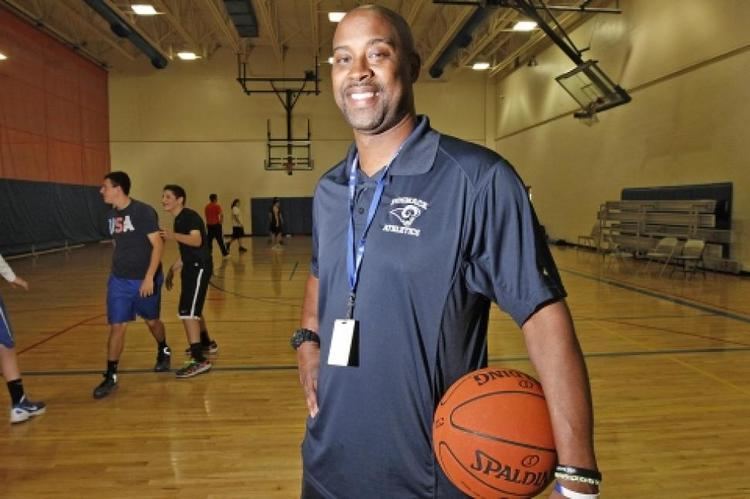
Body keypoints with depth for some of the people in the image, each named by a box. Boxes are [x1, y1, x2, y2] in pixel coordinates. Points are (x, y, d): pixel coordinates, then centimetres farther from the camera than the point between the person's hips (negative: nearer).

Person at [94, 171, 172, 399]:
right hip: (118, 280, 5)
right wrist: (117, 272, 18)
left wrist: (149, 278, -22)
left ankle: (164, 352, 41)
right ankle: (111, 376, 8)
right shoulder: (113, 215, 5)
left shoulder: (143, 211, -15)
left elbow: (158, 245, -18)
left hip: (145, 280, -5)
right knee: (116, 327, 1)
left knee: (152, 321, 13)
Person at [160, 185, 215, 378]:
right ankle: (206, 343, 43)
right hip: (191, 267, 10)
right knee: (193, 310, 23)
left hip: (199, 267, -10)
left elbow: (196, 241, -29)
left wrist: (174, 236, -41)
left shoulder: (190, 216, -13)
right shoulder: (178, 220, 17)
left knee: (187, 312, -15)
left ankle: (200, 360, -15)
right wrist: (172, 270, 21)